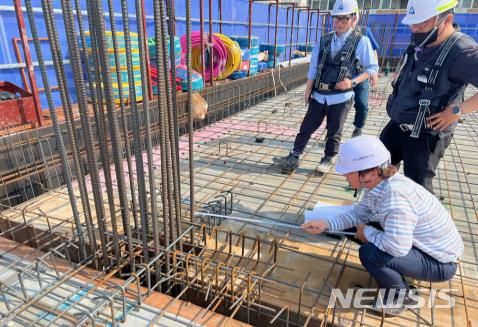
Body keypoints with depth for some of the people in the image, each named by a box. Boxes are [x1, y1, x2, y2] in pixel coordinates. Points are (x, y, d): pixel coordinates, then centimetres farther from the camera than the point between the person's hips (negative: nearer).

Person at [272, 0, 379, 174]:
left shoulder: (361, 41, -4)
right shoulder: (324, 40, 4)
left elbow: (372, 67, -1)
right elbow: (313, 67, 6)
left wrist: (353, 82, -14)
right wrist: (308, 90, 3)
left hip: (340, 97, -3)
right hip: (319, 94, 3)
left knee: (334, 131, 8)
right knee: (307, 126, 6)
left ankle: (328, 159, 26)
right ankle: (294, 157, 13)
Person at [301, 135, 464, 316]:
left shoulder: (395, 193, -37)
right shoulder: (377, 184, -10)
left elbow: (397, 247, -41)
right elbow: (359, 213, 2)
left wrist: (368, 232, -21)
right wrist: (326, 224, -9)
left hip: (439, 262, -8)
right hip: (417, 244, 8)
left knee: (369, 253, -26)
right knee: (357, 228, 5)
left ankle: (401, 294, 3)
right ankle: (391, 276, 20)